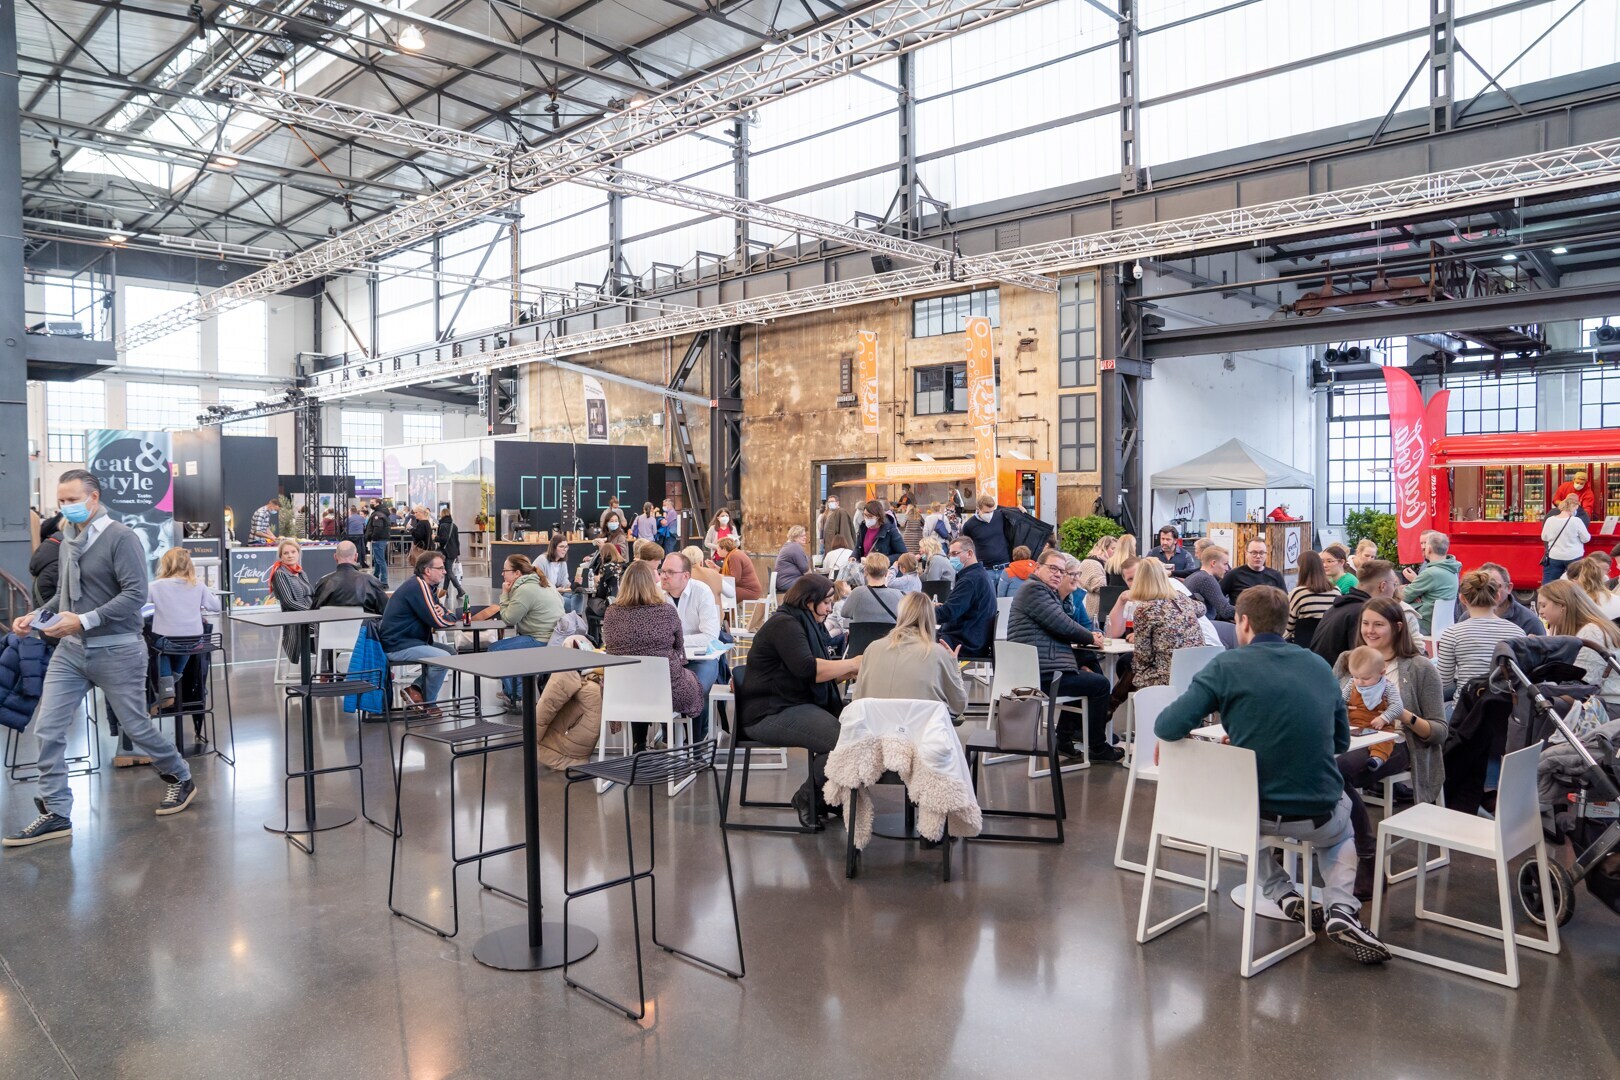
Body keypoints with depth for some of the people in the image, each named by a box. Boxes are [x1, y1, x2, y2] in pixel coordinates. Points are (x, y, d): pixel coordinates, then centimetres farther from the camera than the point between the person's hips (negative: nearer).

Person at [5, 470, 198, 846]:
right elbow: (66, 592, 19)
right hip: (70, 649, 6)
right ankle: (56, 814, 9)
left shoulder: (120, 537, -13)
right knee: (47, 729, -1)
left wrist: (84, 620, -25)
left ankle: (181, 779, 28)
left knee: (136, 728, 6)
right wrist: (36, 615, 2)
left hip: (116, 651, -6)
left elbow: (135, 594, -20)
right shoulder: (68, 539, 8)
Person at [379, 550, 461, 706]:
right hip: (396, 646, -11)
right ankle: (428, 704, -6)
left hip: (410, 640, 11)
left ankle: (417, 687, 6)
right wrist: (454, 619, -1)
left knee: (451, 652, 8)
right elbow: (438, 621, -23)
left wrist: (446, 613, -9)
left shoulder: (427, 586, 12)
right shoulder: (418, 586, -19)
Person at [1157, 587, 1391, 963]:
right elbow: (1340, 741, 14)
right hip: (1318, 817, 2)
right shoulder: (1320, 666, 3)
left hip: (1253, 813, -2)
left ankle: (1281, 892, 19)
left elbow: (1168, 727, -16)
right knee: (1341, 827, 38)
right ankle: (1340, 909, 11)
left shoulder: (1229, 665, -10)